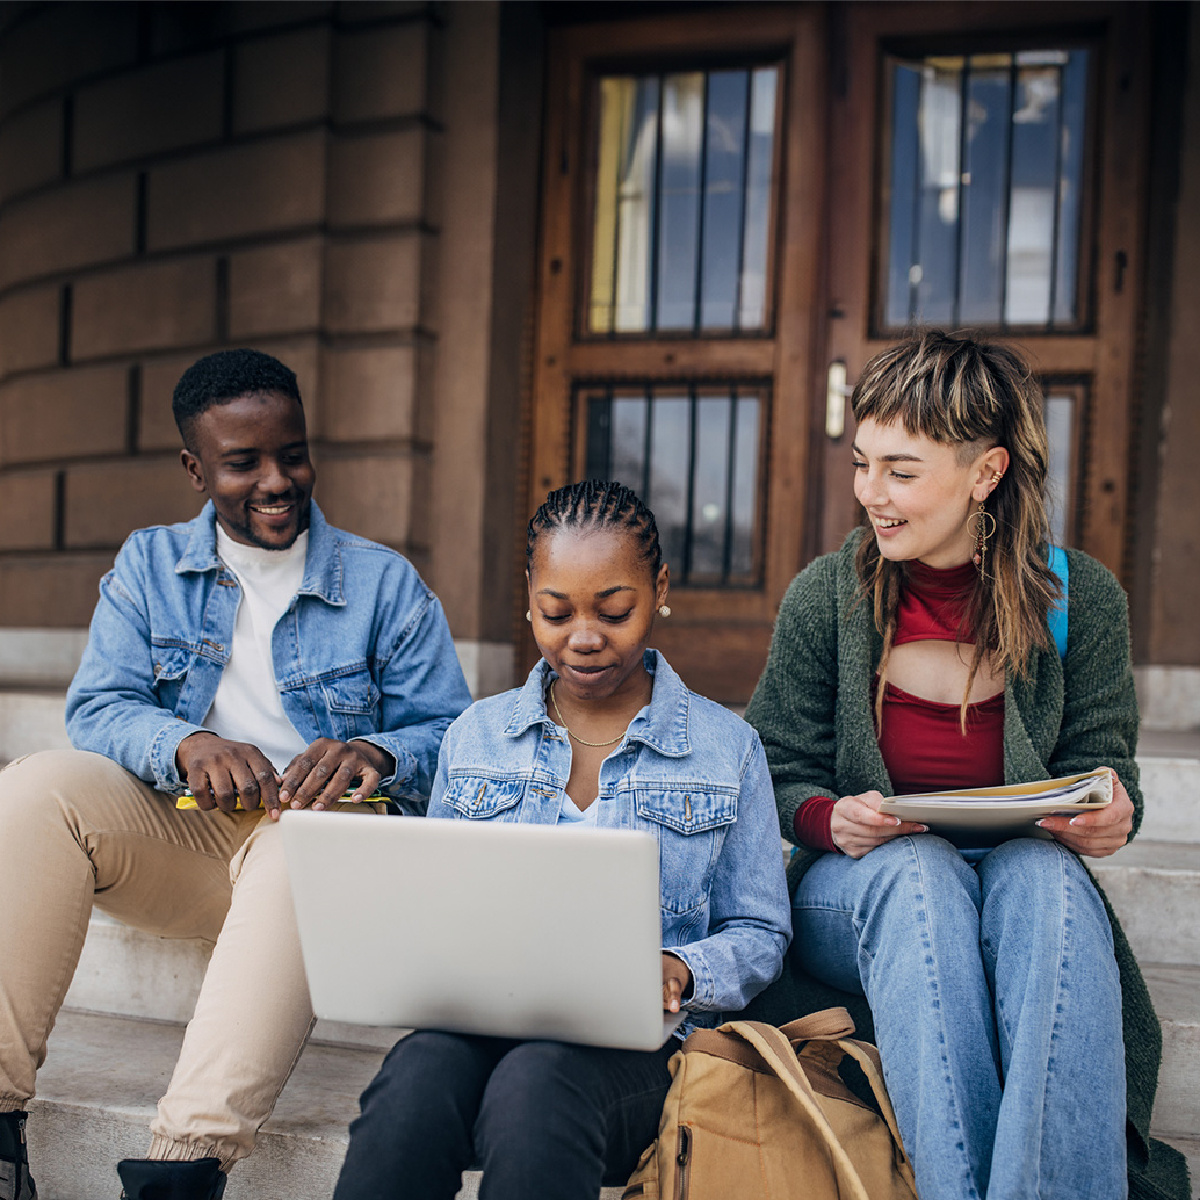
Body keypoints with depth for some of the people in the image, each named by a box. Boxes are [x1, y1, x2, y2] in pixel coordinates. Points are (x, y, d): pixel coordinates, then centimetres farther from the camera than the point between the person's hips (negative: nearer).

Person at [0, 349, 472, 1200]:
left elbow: (451, 734, 2)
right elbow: (96, 709, 0)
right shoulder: (149, 566, 12)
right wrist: (187, 745, -23)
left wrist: (375, 756, -23)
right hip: (174, 839, 3)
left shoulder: (384, 583, 7)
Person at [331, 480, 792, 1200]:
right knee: (419, 1074, -35)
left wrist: (678, 972, -11)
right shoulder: (475, 737, 16)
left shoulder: (728, 748, 9)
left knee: (534, 1084, -38)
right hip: (479, 1022, 2)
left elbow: (761, 936, 11)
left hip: (635, 1041, -2)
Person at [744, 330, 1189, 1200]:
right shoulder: (826, 597, -4)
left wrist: (1110, 817, -20)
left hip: (1030, 886, 1)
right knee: (918, 866, -37)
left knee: (1042, 874, -36)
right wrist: (831, 820, -21)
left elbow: (1103, 766, 5)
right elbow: (780, 778, 3)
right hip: (857, 903, 0)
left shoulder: (1080, 600, -2)